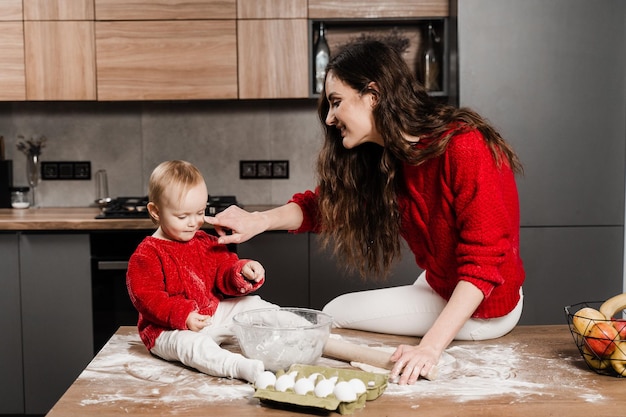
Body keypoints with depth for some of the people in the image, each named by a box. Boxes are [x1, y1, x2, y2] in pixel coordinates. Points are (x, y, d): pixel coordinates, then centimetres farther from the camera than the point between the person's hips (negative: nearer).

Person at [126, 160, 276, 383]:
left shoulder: (207, 243, 9)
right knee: (190, 344, -38)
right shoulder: (146, 254, -12)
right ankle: (242, 367, -57)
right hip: (169, 329, -8)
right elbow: (146, 298, -19)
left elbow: (225, 273, 9)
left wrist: (243, 272, -16)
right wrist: (183, 315, -31)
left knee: (252, 304, 4)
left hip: (213, 313, 8)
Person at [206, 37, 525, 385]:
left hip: (483, 306, -8)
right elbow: (323, 203, 3)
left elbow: (484, 260, -31)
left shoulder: (464, 149, -29)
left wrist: (431, 346, -37)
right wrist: (259, 221, -17)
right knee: (339, 310, 20)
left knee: (337, 314, -2)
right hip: (441, 287, 8)